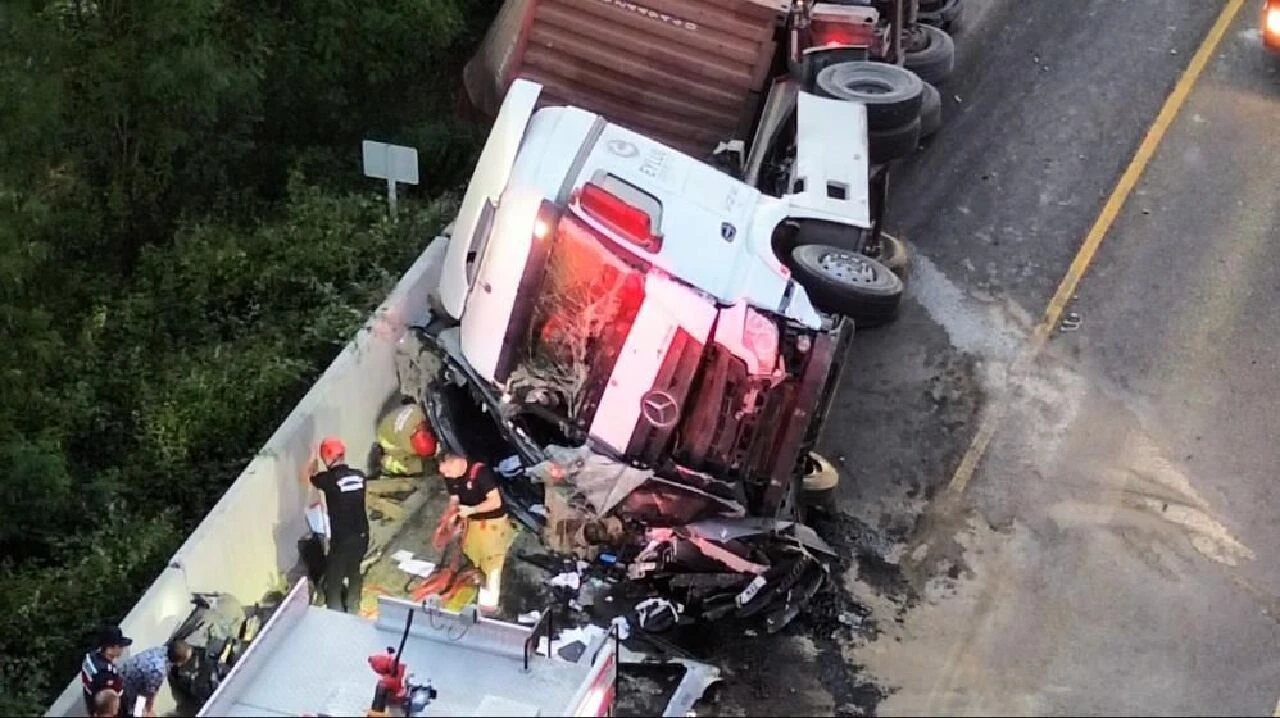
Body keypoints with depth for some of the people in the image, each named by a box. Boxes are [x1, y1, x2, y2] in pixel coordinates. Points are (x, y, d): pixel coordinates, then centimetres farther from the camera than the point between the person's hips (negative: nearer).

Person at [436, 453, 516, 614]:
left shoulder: (481, 472, -29)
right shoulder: (451, 478, -8)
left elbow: (495, 502, -29)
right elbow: (454, 500, 2)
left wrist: (470, 510, -35)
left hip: (493, 521, -7)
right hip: (472, 521, 7)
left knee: (491, 562, 2)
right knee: (472, 558, 18)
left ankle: (490, 601, 14)